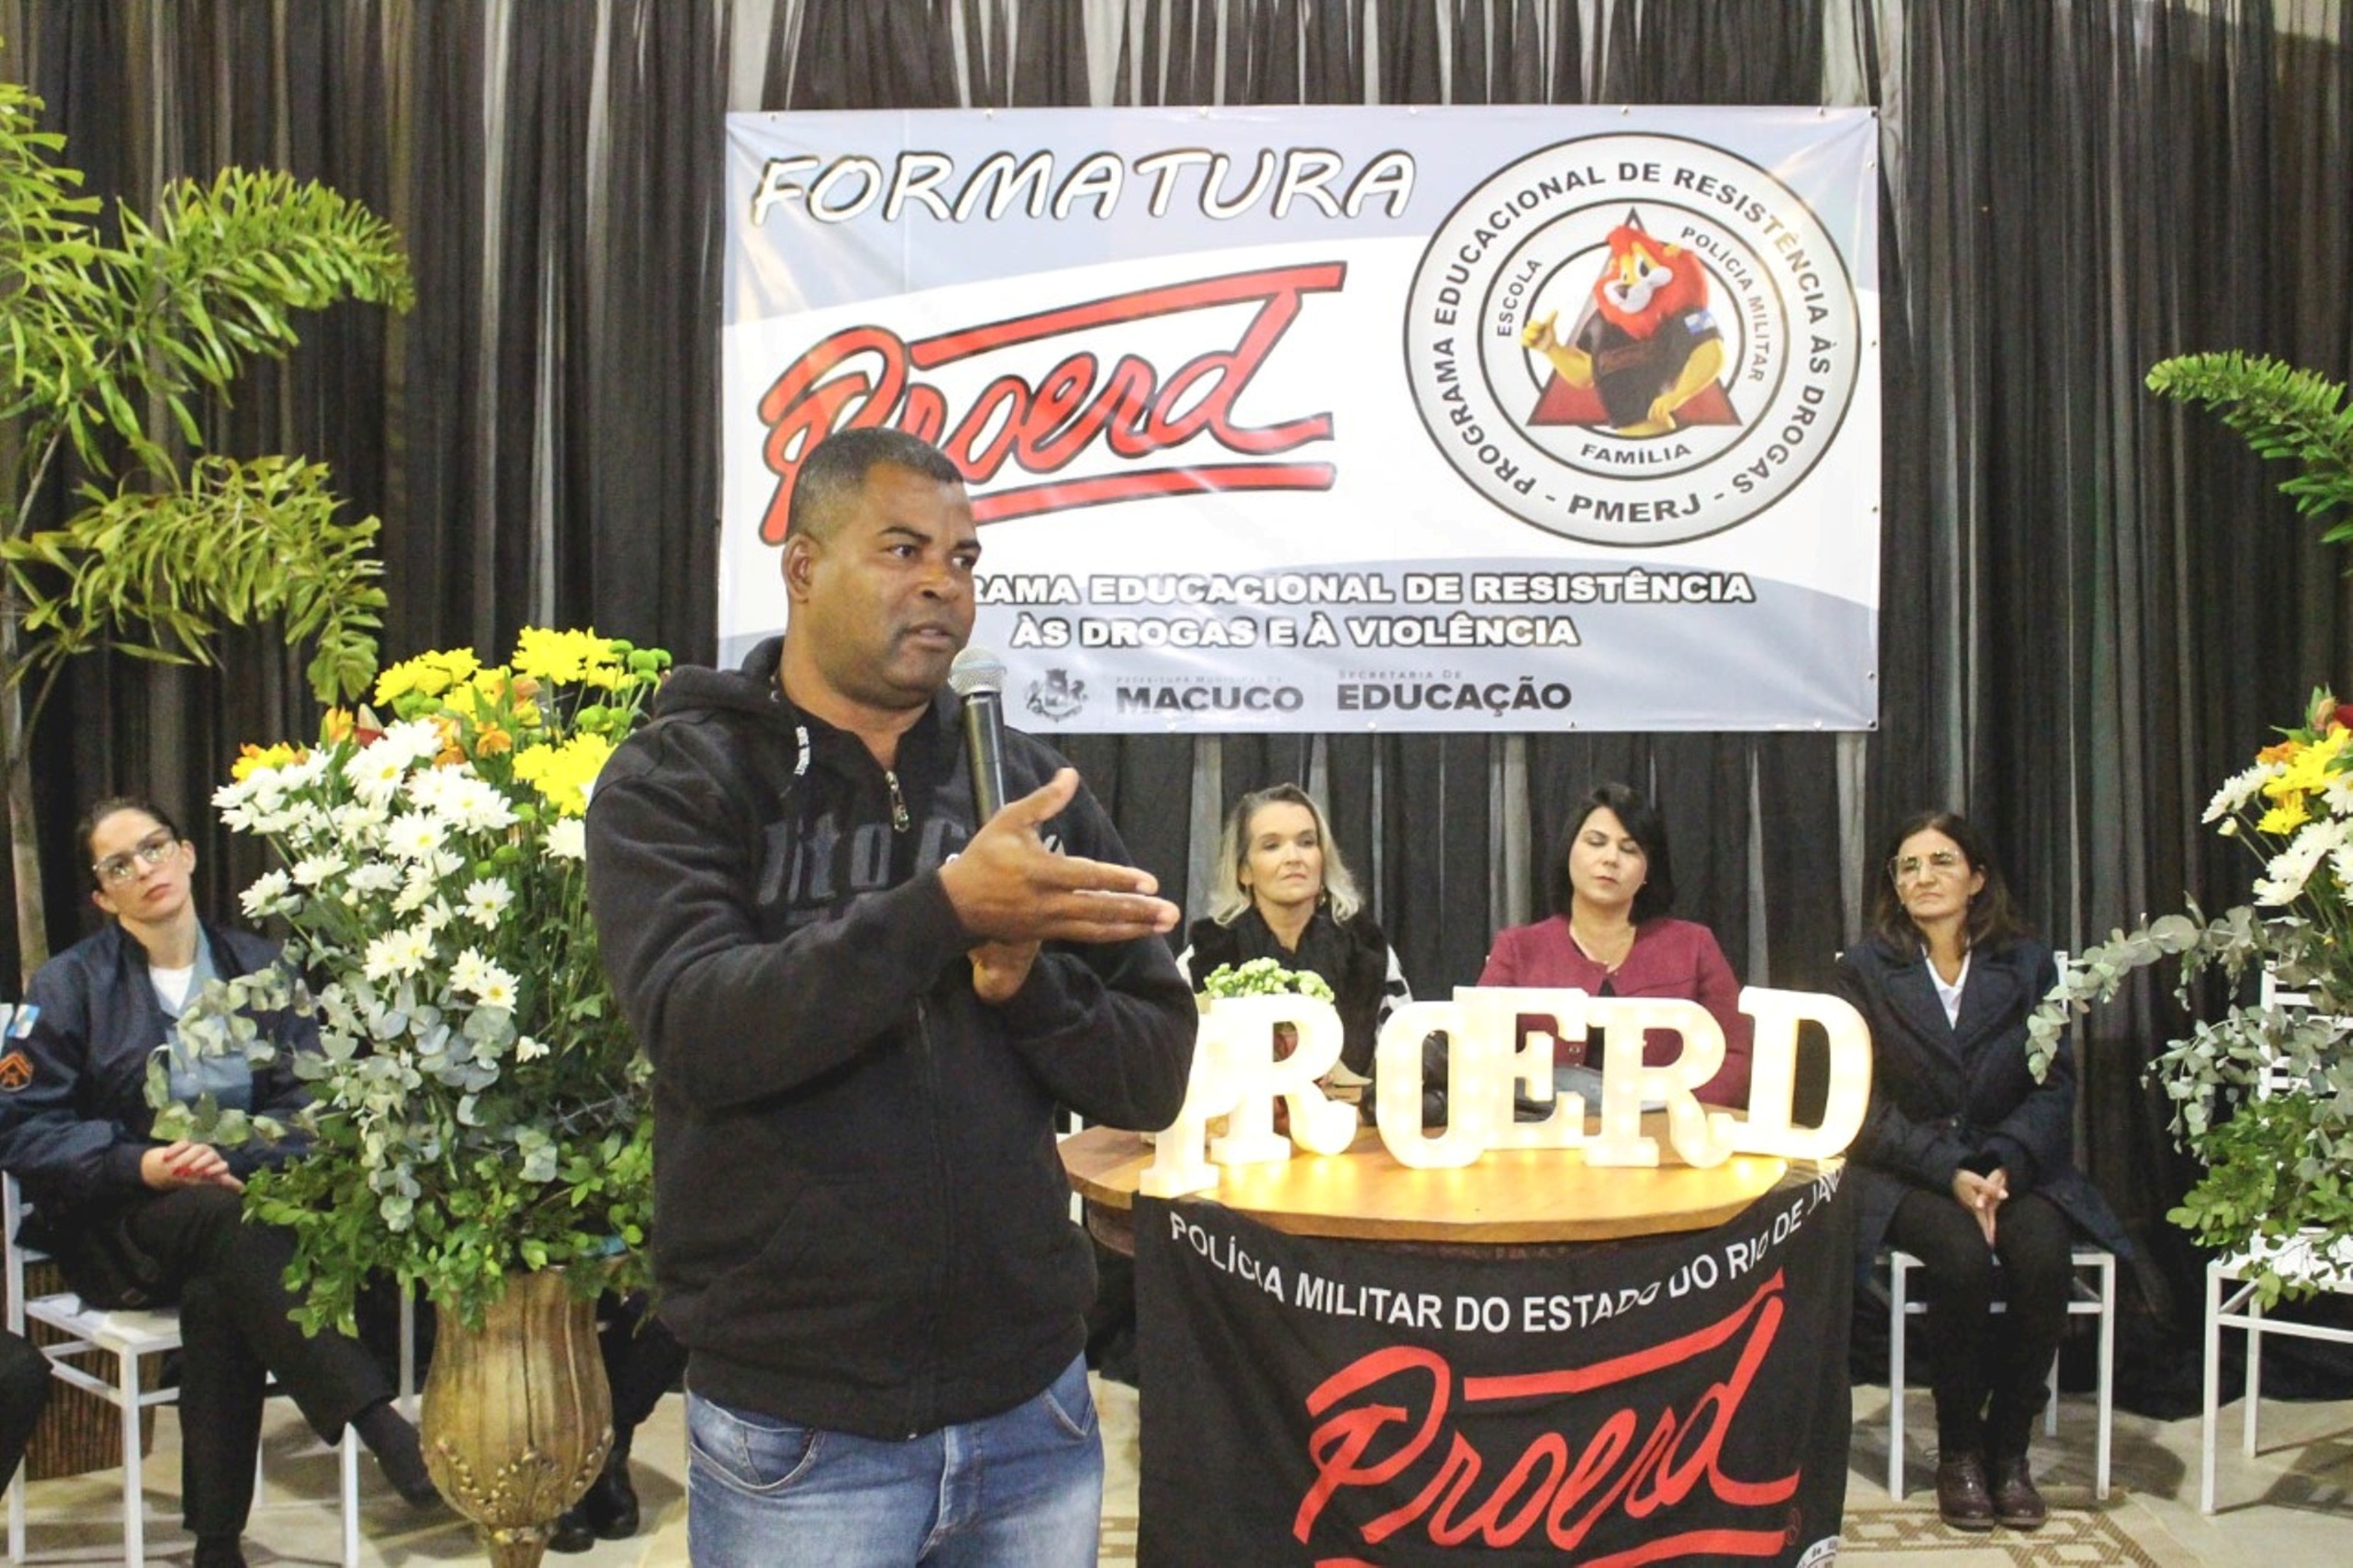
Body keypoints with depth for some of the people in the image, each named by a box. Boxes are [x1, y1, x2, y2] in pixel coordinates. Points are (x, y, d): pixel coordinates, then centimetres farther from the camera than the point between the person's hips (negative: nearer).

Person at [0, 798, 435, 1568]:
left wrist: (235, 1159, -19)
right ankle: (381, 1428, -42)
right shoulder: (70, 984, 6)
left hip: (240, 1194, 1)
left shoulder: (261, 967, 10)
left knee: (217, 1297, -33)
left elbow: (308, 1106, 2)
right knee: (231, 1224, -34)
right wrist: (141, 1166, -17)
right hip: (115, 1229, -1)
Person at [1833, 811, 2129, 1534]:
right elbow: (1866, 1101, -3)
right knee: (1963, 1257, -31)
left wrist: (2004, 1168, -17)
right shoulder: (1865, 969, 3)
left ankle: (2009, 1448, -8)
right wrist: (1950, 1173, -17)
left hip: (2014, 1166, 2)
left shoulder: (2029, 964, 8)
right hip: (1906, 1174, -2)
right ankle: (1958, 1449, -10)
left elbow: (2055, 1085, 1)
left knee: (2043, 1256, -29)